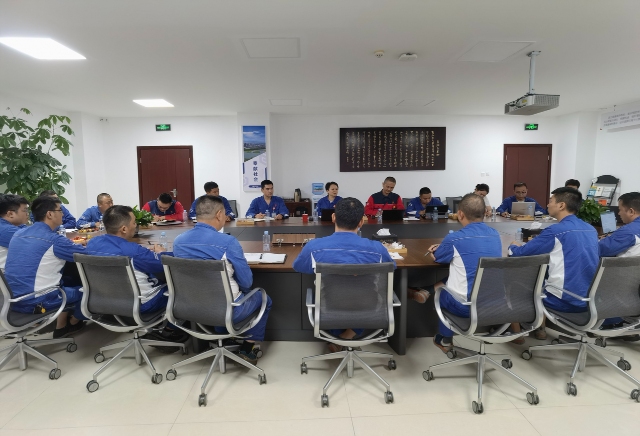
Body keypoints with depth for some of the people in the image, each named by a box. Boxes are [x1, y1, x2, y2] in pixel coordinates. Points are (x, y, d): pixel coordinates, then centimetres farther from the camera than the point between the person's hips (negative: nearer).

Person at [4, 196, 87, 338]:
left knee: (66, 284, 28)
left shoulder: (18, 234, 6)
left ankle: (61, 327, 32)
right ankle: (74, 322, 37)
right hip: (36, 302, -8)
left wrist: (73, 245, 20)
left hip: (13, 299, 8)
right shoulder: (54, 240, -18)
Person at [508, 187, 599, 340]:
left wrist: (513, 246, 13)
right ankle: (540, 325, 33)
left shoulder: (555, 231, -17)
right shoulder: (591, 230, 6)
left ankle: (538, 328, 30)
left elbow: (519, 254, -11)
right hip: (590, 299, 7)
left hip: (566, 301, -7)